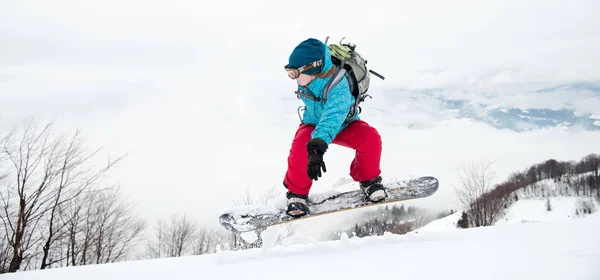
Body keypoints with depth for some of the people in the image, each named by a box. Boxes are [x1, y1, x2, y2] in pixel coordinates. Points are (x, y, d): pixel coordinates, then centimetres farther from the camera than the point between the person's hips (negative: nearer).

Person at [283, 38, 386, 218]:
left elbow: (332, 118, -52)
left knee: (370, 138, -32)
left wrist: (316, 148, -66)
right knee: (300, 147, -30)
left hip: (343, 124, -3)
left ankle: (368, 180, -4)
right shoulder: (306, 75, -18)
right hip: (313, 123, 3)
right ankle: (296, 192, -6)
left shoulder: (338, 86, -37)